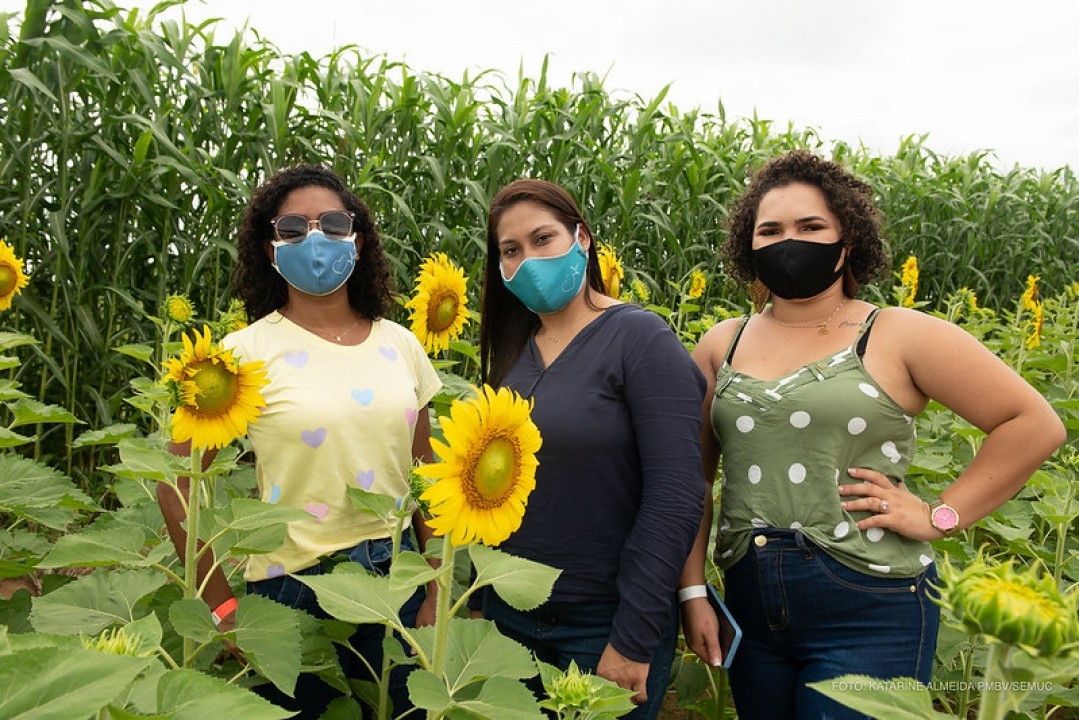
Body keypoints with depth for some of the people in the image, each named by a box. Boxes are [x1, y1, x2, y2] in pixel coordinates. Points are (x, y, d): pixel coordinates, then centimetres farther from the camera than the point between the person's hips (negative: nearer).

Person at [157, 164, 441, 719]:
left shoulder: (399, 344, 1)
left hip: (396, 577, 4)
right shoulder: (247, 351, -10)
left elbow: (424, 472, 7)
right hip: (293, 590, -3)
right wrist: (223, 609, -5)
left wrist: (436, 590, 5)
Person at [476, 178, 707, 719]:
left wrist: (633, 641, -17)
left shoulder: (640, 339, -14)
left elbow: (676, 498, -18)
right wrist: (478, 602, 8)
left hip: (605, 626, -5)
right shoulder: (512, 351, 3)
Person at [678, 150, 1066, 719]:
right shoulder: (721, 345, 5)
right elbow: (691, 475, 5)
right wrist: (692, 591, 2)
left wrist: (941, 516, -9)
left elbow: (1036, 425, -4)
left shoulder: (900, 337, -4)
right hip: (750, 608, 4)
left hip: (870, 613, -3)